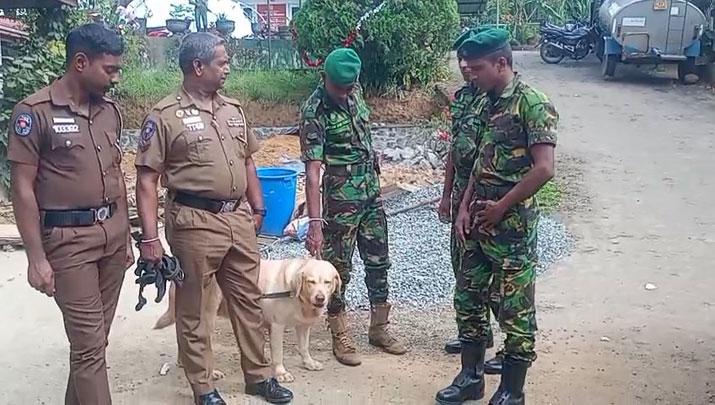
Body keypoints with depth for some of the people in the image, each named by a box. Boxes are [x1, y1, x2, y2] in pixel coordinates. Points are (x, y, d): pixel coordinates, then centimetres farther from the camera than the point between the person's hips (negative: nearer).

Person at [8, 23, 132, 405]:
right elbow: (23, 189, -10)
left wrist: (125, 236, 17)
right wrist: (36, 258, -12)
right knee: (89, 341, -2)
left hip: (112, 234, 6)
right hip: (68, 239, -6)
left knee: (94, 335, 14)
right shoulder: (34, 112, -11)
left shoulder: (110, 110, 8)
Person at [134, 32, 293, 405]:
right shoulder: (165, 116, -8)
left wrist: (257, 208, 17)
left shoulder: (233, 109, 10)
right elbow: (147, 180, -10)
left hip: (239, 219, 6)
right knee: (192, 309, 7)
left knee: (247, 300, 15)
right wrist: (149, 237, -14)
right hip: (195, 222, -6)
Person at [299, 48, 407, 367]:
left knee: (378, 262, 13)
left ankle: (379, 328, 27)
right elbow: (312, 170, -25)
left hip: (372, 191, 7)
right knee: (339, 268, 4)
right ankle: (340, 336, 19)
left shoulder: (354, 92, 1)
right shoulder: (314, 112, -20)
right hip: (341, 199, -7)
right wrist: (315, 222, -29)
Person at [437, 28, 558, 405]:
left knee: (516, 309, 3)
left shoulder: (532, 104, -14)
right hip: (478, 221, 8)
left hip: (513, 225, -8)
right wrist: (465, 208, 7)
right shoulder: (485, 103, 10)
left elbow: (543, 168, -20)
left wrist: (501, 207, -14)